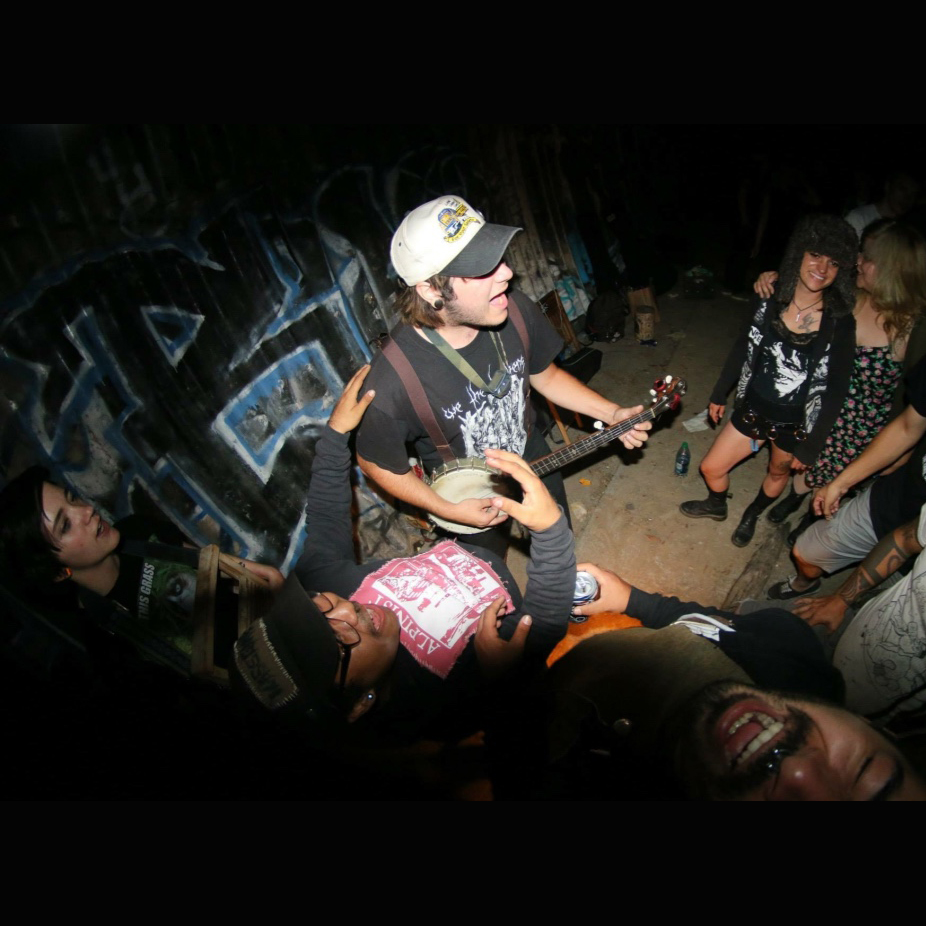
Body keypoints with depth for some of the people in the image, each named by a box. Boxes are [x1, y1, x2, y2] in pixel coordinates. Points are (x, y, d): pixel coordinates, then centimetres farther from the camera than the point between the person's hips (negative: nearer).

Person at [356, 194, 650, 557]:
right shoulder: (393, 379, -38)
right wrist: (449, 511, -19)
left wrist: (613, 414, -8)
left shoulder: (515, 310, -23)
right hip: (472, 501, -4)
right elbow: (375, 462, -19)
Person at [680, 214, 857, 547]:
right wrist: (719, 395, 11)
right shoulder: (771, 302, -11)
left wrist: (810, 447, -11)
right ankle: (717, 506, 46)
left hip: (796, 424, -2)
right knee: (711, 468, 12)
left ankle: (752, 515, 54)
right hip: (753, 408, 3)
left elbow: (835, 391, -13)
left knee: (778, 472, 23)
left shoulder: (840, 323, -19)